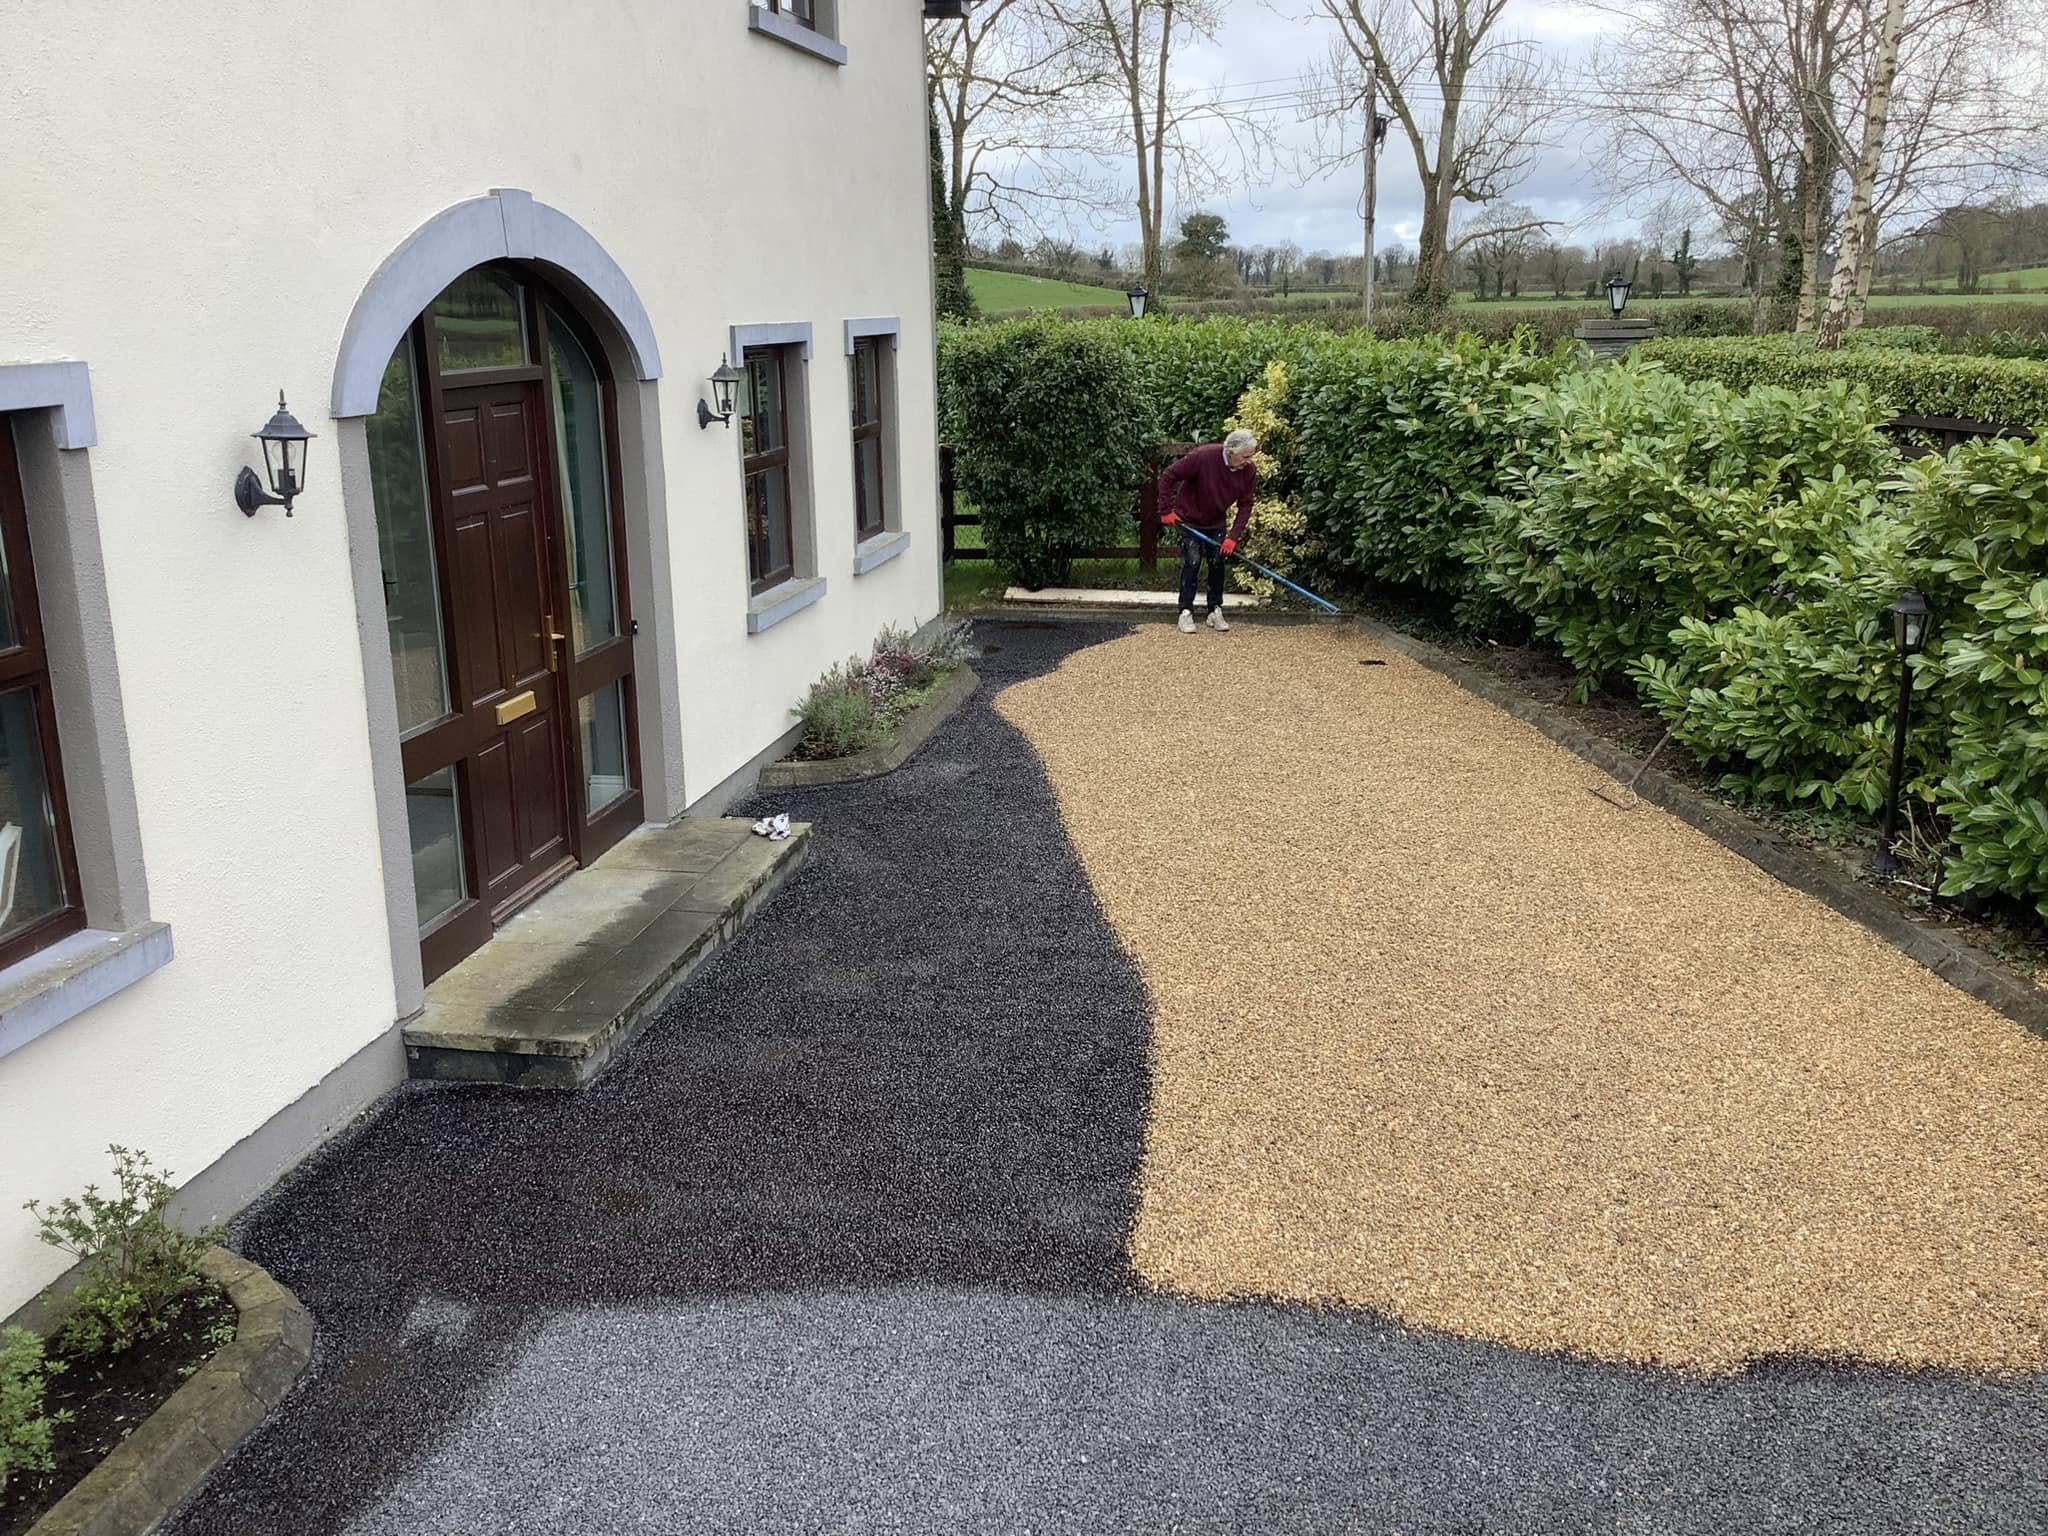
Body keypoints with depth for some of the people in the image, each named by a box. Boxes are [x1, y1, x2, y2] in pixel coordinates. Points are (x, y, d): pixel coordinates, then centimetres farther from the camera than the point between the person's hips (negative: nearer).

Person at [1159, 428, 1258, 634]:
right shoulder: (1203, 457, -31)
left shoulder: (1249, 472, -17)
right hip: (1189, 519, -4)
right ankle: (1186, 613, -1)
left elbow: (1245, 505, -11)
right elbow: (1168, 476, -24)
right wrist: (1166, 510, -22)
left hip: (1216, 523, 4)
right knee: (1192, 563, -8)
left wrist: (1233, 537, -21)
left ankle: (1215, 611, 15)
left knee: (1217, 564, 5)